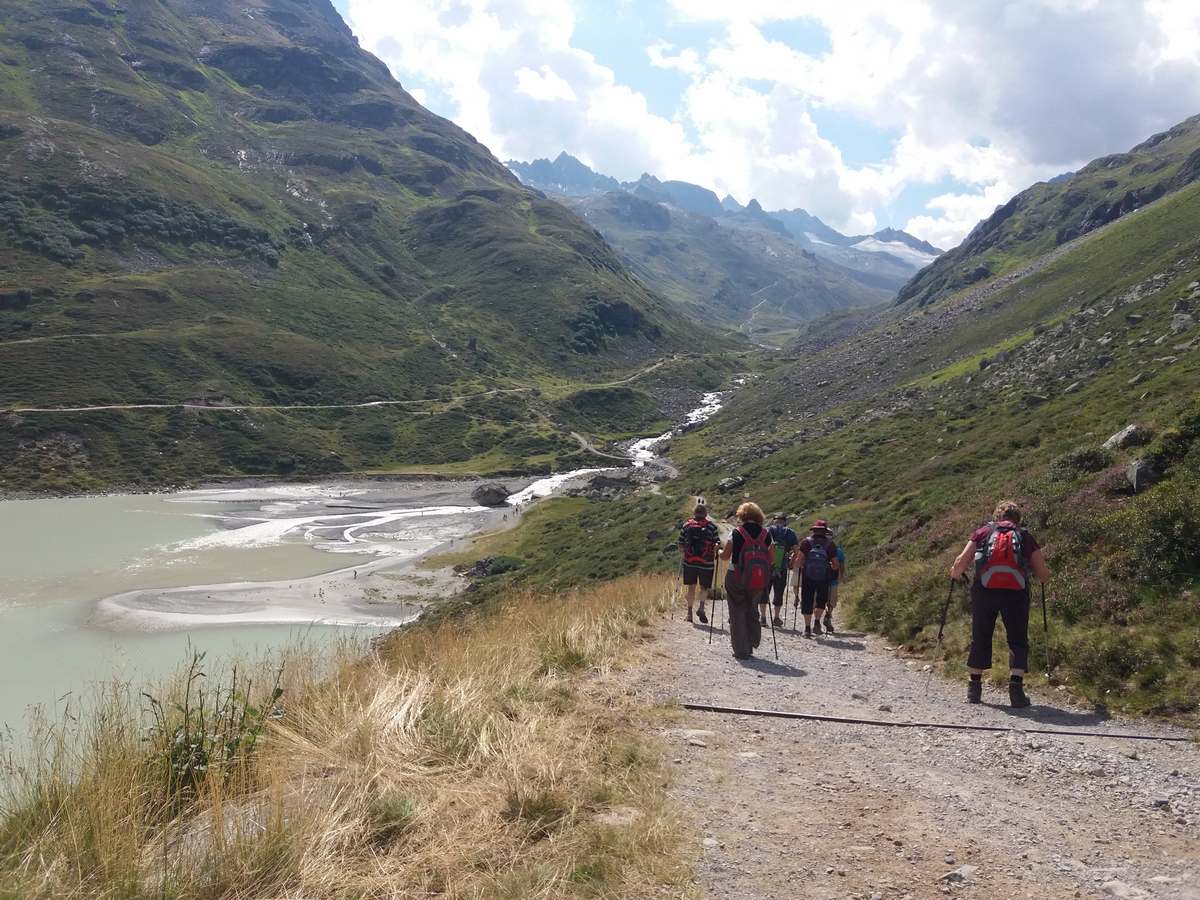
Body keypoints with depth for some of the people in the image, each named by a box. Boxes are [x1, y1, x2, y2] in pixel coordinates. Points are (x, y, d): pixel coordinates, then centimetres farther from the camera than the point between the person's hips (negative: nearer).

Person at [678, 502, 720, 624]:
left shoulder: (686, 525, 4)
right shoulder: (711, 525, -2)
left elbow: (680, 544, 5)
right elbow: (717, 544, -4)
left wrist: (684, 553, 22)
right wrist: (714, 554, 13)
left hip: (689, 562, 2)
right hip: (706, 562, -2)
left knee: (691, 587, 11)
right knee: (705, 586, 12)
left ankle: (689, 612, 13)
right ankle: (701, 608, -6)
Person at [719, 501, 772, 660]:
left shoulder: (737, 534, -10)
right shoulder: (766, 534, 0)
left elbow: (725, 556, -4)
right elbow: (770, 559, 5)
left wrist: (719, 551, 18)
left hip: (737, 578, -3)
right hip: (759, 581, 3)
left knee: (738, 612, 7)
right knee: (752, 611, 21)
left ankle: (741, 650, 5)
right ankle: (751, 644, 24)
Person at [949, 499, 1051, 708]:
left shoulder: (983, 532, 15)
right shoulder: (1026, 537, 16)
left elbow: (962, 560, 3)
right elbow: (1044, 576, 12)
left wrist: (955, 573, 23)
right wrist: (1042, 574, 35)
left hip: (985, 590, 1)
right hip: (1016, 591, 0)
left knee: (980, 638, 13)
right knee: (1018, 641, 11)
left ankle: (974, 688, 16)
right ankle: (1016, 687, -3)